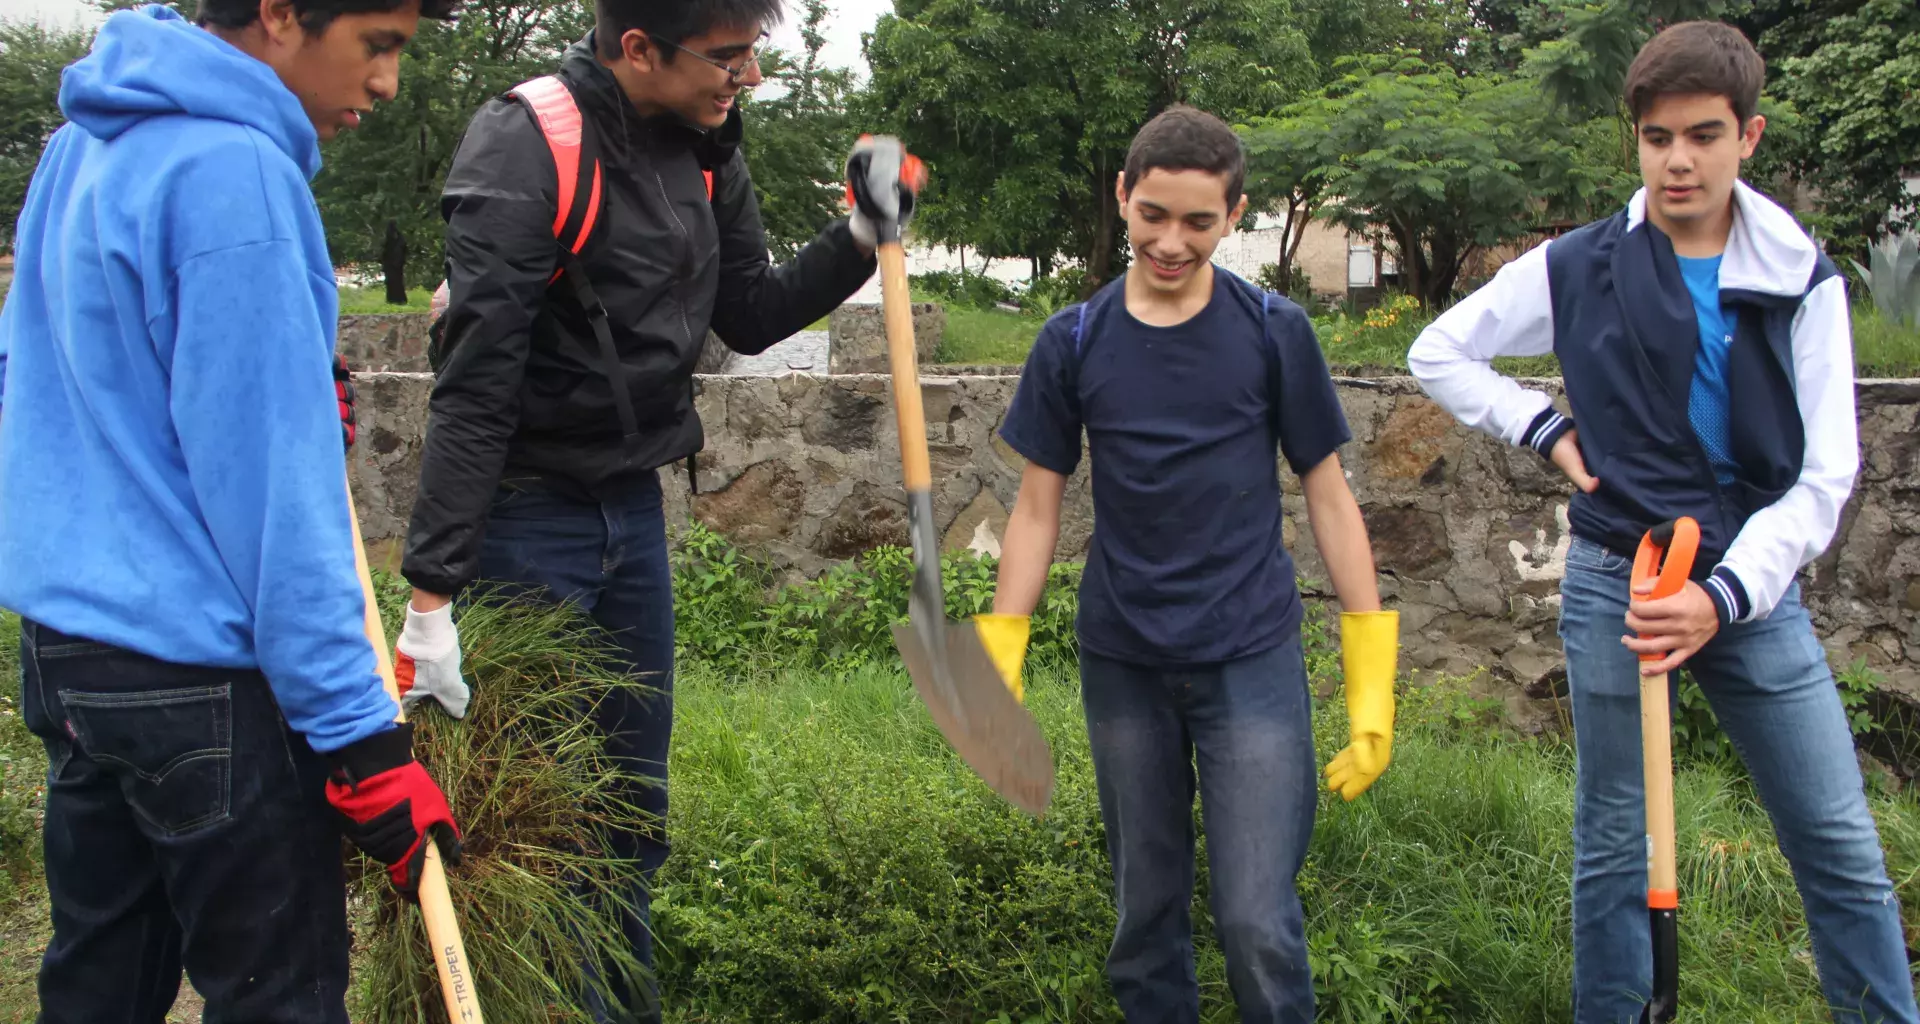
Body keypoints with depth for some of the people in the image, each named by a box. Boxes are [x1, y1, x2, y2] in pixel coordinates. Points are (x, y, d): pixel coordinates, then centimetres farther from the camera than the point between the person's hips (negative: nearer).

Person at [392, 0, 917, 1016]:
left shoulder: (706, 149, 2)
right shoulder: (526, 146, -19)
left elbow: (748, 318, 15)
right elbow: (473, 387, -23)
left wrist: (860, 238, -1)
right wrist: (432, 593, -24)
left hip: (633, 508, 7)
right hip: (527, 514, -7)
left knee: (633, 800, 15)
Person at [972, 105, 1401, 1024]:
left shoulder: (1276, 333, -3)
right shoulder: (1072, 344, 0)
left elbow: (1328, 497, 2)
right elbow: (1037, 508, 6)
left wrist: (1372, 682, -3)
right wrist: (997, 671, -1)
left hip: (1251, 661, -2)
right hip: (1123, 665, 2)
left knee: (1258, 924, -6)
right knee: (1146, 913, 13)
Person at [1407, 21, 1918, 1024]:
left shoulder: (1802, 280, 1)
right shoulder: (1577, 269, -1)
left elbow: (1824, 474, -4)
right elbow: (1437, 353, 10)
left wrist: (1725, 595, -16)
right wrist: (1545, 426, -2)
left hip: (1755, 584, 1)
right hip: (1615, 584, -1)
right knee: (1613, 848, 9)